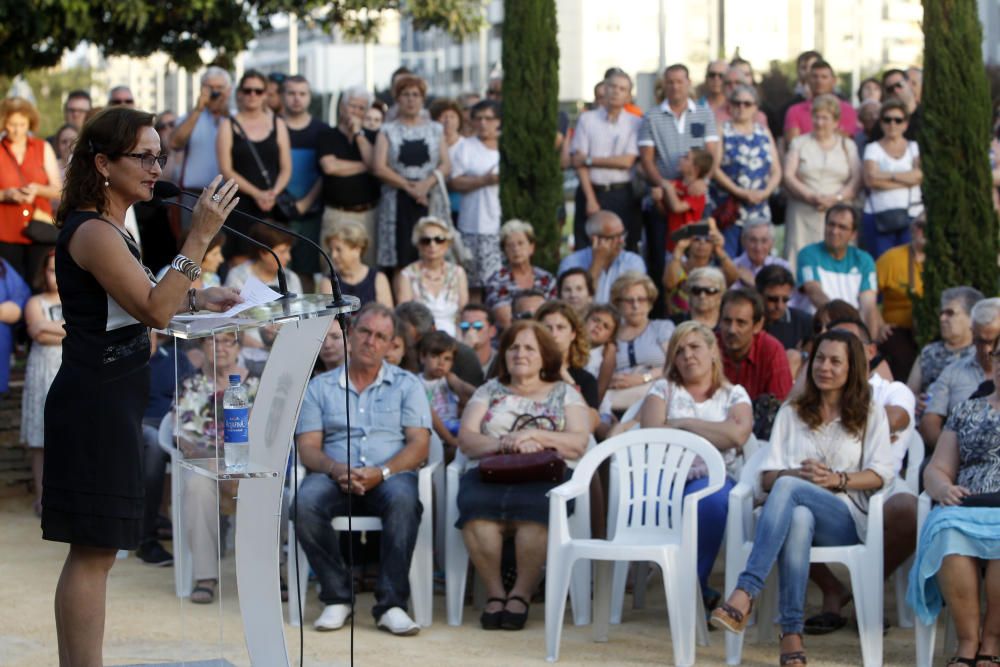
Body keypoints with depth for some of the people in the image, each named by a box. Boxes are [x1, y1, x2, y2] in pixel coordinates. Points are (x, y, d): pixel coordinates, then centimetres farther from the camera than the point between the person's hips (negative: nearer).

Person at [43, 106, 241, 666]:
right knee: (95, 550, -7)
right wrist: (200, 237, -25)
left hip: (107, 403, 10)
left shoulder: (108, 227, 15)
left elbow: (136, 304, 26)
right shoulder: (92, 232, -16)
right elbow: (154, 311, -22)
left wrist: (196, 301, 14)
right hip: (97, 403, -10)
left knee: (94, 549, 13)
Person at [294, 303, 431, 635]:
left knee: (403, 498, -37)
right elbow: (308, 446, 7)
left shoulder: (407, 385, 14)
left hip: (389, 476, -1)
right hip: (335, 476, 1)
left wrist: (381, 472, -17)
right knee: (305, 503, -33)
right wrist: (335, 468, -16)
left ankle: (391, 602, -32)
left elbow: (419, 444, 2)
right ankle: (337, 596, -18)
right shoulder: (320, 387, 16)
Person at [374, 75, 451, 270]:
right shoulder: (388, 131, 10)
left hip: (431, 204, 1)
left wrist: (427, 184, -12)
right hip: (398, 204, -1)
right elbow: (379, 168, -1)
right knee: (400, 258, -8)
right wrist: (408, 186, -10)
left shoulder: (435, 130, 15)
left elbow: (446, 165, 6)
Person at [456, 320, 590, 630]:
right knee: (475, 505, -35)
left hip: (543, 477, -1)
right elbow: (466, 439, 10)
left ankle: (521, 594, -25)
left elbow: (579, 443, 5)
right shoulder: (489, 391, 24)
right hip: (489, 474, 2)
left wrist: (534, 434, -8)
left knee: (534, 507, -39)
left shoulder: (565, 393, 20)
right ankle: (495, 592, -22)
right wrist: (506, 443, -9)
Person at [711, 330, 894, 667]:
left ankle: (745, 594, -47)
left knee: (788, 488, -35)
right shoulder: (791, 412, 25)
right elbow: (767, 477, 13)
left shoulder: (870, 415, 19)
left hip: (846, 517, -2)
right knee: (798, 519, -39)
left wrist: (837, 479, -13)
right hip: (797, 507, 2)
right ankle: (791, 634, -46)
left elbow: (880, 474, 4)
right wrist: (799, 473, -9)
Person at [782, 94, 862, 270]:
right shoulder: (799, 143, 13)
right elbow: (788, 176, 2)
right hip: (803, 214, 0)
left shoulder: (848, 145, 15)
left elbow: (857, 180, 4)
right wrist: (810, 197, -13)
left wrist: (836, 199, -13)